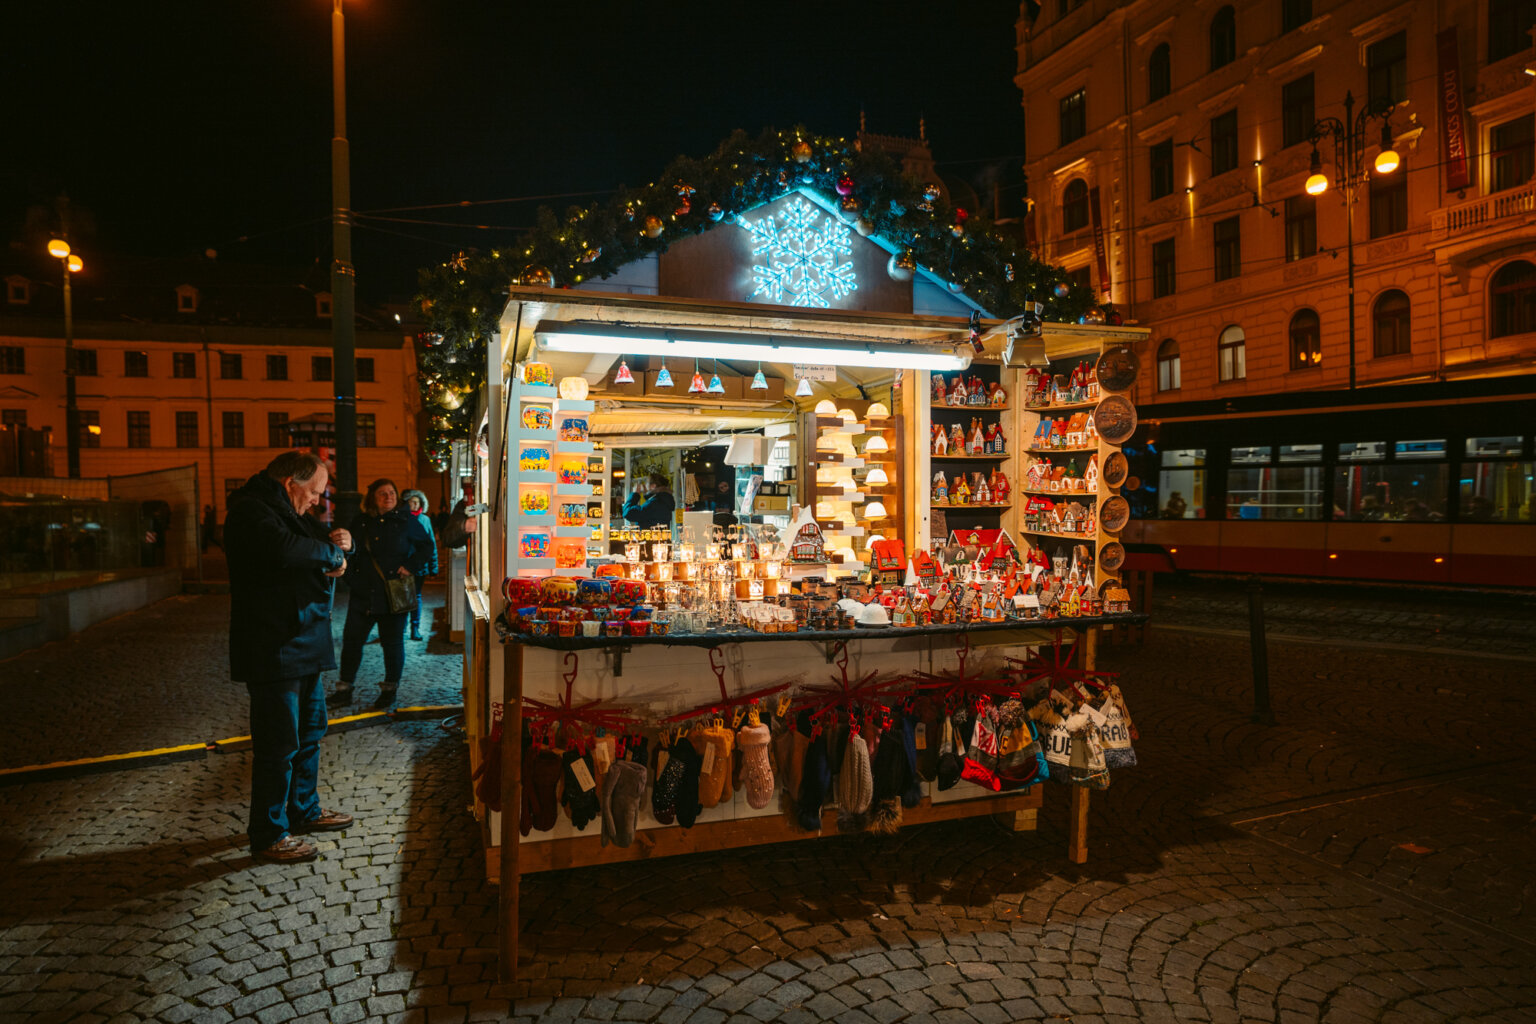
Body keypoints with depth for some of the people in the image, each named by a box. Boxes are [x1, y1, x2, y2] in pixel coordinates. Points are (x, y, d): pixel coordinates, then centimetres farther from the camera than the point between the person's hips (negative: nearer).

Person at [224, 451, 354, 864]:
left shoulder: (286, 510, 18)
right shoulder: (250, 511, -16)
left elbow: (315, 547, 21)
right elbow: (286, 551, -34)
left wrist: (336, 543, -4)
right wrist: (333, 551, -16)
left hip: (303, 642, 11)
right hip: (273, 648, -11)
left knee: (309, 731, 20)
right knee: (279, 743, -4)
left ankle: (304, 810, 35)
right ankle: (268, 835, 8)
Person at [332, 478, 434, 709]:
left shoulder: (406, 521, 0)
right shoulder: (360, 522, 8)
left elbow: (426, 546, 5)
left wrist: (411, 566, -9)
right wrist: (352, 577, 3)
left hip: (393, 594, -3)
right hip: (363, 593, 3)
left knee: (392, 643, 5)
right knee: (351, 639, 4)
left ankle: (389, 691, 18)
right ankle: (345, 688, 17)